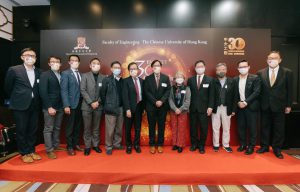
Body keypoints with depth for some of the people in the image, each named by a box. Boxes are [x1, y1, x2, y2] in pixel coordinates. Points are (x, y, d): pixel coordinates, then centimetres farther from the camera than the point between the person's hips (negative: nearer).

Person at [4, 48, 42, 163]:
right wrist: (16, 99, 11)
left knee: (33, 129, 12)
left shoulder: (39, 72, 4)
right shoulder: (14, 70, -6)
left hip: (34, 105, 4)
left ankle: (31, 151, 26)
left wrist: (36, 100, 10)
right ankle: (24, 153, 21)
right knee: (21, 130, 7)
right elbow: (8, 87, 4)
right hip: (20, 105, -3)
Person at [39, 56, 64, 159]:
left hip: (60, 107, 5)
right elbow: (43, 92, -11)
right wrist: (49, 107, -16)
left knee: (57, 128, 14)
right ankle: (49, 150, 13)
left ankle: (56, 145, 27)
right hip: (50, 107, -5)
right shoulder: (45, 75, -4)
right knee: (48, 129, 4)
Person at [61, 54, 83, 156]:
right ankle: (70, 147, 17)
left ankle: (76, 144, 25)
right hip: (71, 104, -5)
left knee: (77, 126, 12)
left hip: (80, 104, 5)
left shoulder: (81, 74, 14)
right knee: (70, 126, 5)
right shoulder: (65, 73, -2)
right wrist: (66, 105, -17)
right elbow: (63, 90, -10)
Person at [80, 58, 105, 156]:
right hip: (87, 106, -1)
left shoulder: (103, 77, 5)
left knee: (96, 127, 10)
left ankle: (95, 145, 22)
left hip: (98, 106, 2)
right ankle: (87, 146, 17)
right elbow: (83, 90, -6)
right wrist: (91, 102, -13)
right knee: (87, 128, 5)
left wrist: (98, 102, -9)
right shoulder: (85, 76, 2)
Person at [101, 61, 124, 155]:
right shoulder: (107, 80, -3)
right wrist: (106, 105, -1)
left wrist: (124, 106, 3)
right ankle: (109, 147, 17)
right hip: (111, 108, -4)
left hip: (121, 108, 4)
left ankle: (117, 144, 29)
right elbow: (102, 94, -2)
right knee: (110, 129, 3)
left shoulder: (122, 80, 8)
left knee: (119, 129, 13)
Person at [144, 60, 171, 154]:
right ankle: (152, 145, 18)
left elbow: (168, 90, -1)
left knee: (161, 126, 7)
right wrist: (155, 102, -13)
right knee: (152, 126, 6)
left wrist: (161, 101, -14)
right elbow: (147, 92, -3)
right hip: (151, 106, 0)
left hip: (163, 106, 1)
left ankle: (160, 144, 20)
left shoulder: (166, 78, 4)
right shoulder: (148, 78, 3)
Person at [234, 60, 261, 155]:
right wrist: (238, 102, -8)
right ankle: (242, 144, 24)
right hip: (239, 107, 3)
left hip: (251, 107, -3)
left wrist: (246, 102, -17)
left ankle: (251, 146, 17)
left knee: (252, 127, 4)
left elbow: (256, 92, -11)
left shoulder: (255, 78, -4)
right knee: (241, 127, 10)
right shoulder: (235, 79, 6)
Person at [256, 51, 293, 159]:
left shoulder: (287, 73, -2)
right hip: (265, 106, 1)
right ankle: (264, 146, 26)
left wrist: (288, 105, -1)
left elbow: (289, 90, 0)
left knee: (279, 128, 9)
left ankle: (277, 149, 24)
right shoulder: (260, 73, 0)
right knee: (265, 127, 11)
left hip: (279, 106, -1)